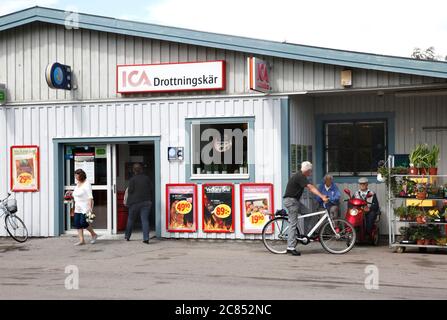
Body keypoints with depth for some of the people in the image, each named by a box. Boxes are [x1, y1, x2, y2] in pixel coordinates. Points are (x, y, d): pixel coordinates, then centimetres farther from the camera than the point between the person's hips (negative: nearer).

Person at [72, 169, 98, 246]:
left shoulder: (86, 184, -11)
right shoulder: (77, 184, 15)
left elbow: (90, 196, -16)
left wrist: (90, 207, -22)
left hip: (85, 207, -9)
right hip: (78, 207, 9)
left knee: (83, 222, -14)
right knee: (77, 223, 1)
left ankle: (94, 234, 7)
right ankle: (81, 240, 4)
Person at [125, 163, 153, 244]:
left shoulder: (133, 179, -8)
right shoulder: (147, 178, 4)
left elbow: (130, 191, -9)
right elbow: (151, 189, 6)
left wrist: (129, 202, 4)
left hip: (135, 202, -2)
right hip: (146, 202, 2)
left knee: (131, 219, 13)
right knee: (145, 220, -1)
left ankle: (127, 236, 24)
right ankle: (146, 238, -12)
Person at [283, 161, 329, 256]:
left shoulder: (300, 176, 14)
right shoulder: (300, 177, -17)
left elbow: (311, 188, 15)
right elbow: (311, 188, -26)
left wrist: (322, 196, 8)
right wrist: (322, 196, -32)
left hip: (295, 200, 10)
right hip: (291, 200, -10)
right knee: (293, 224, -10)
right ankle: (291, 248, -10)